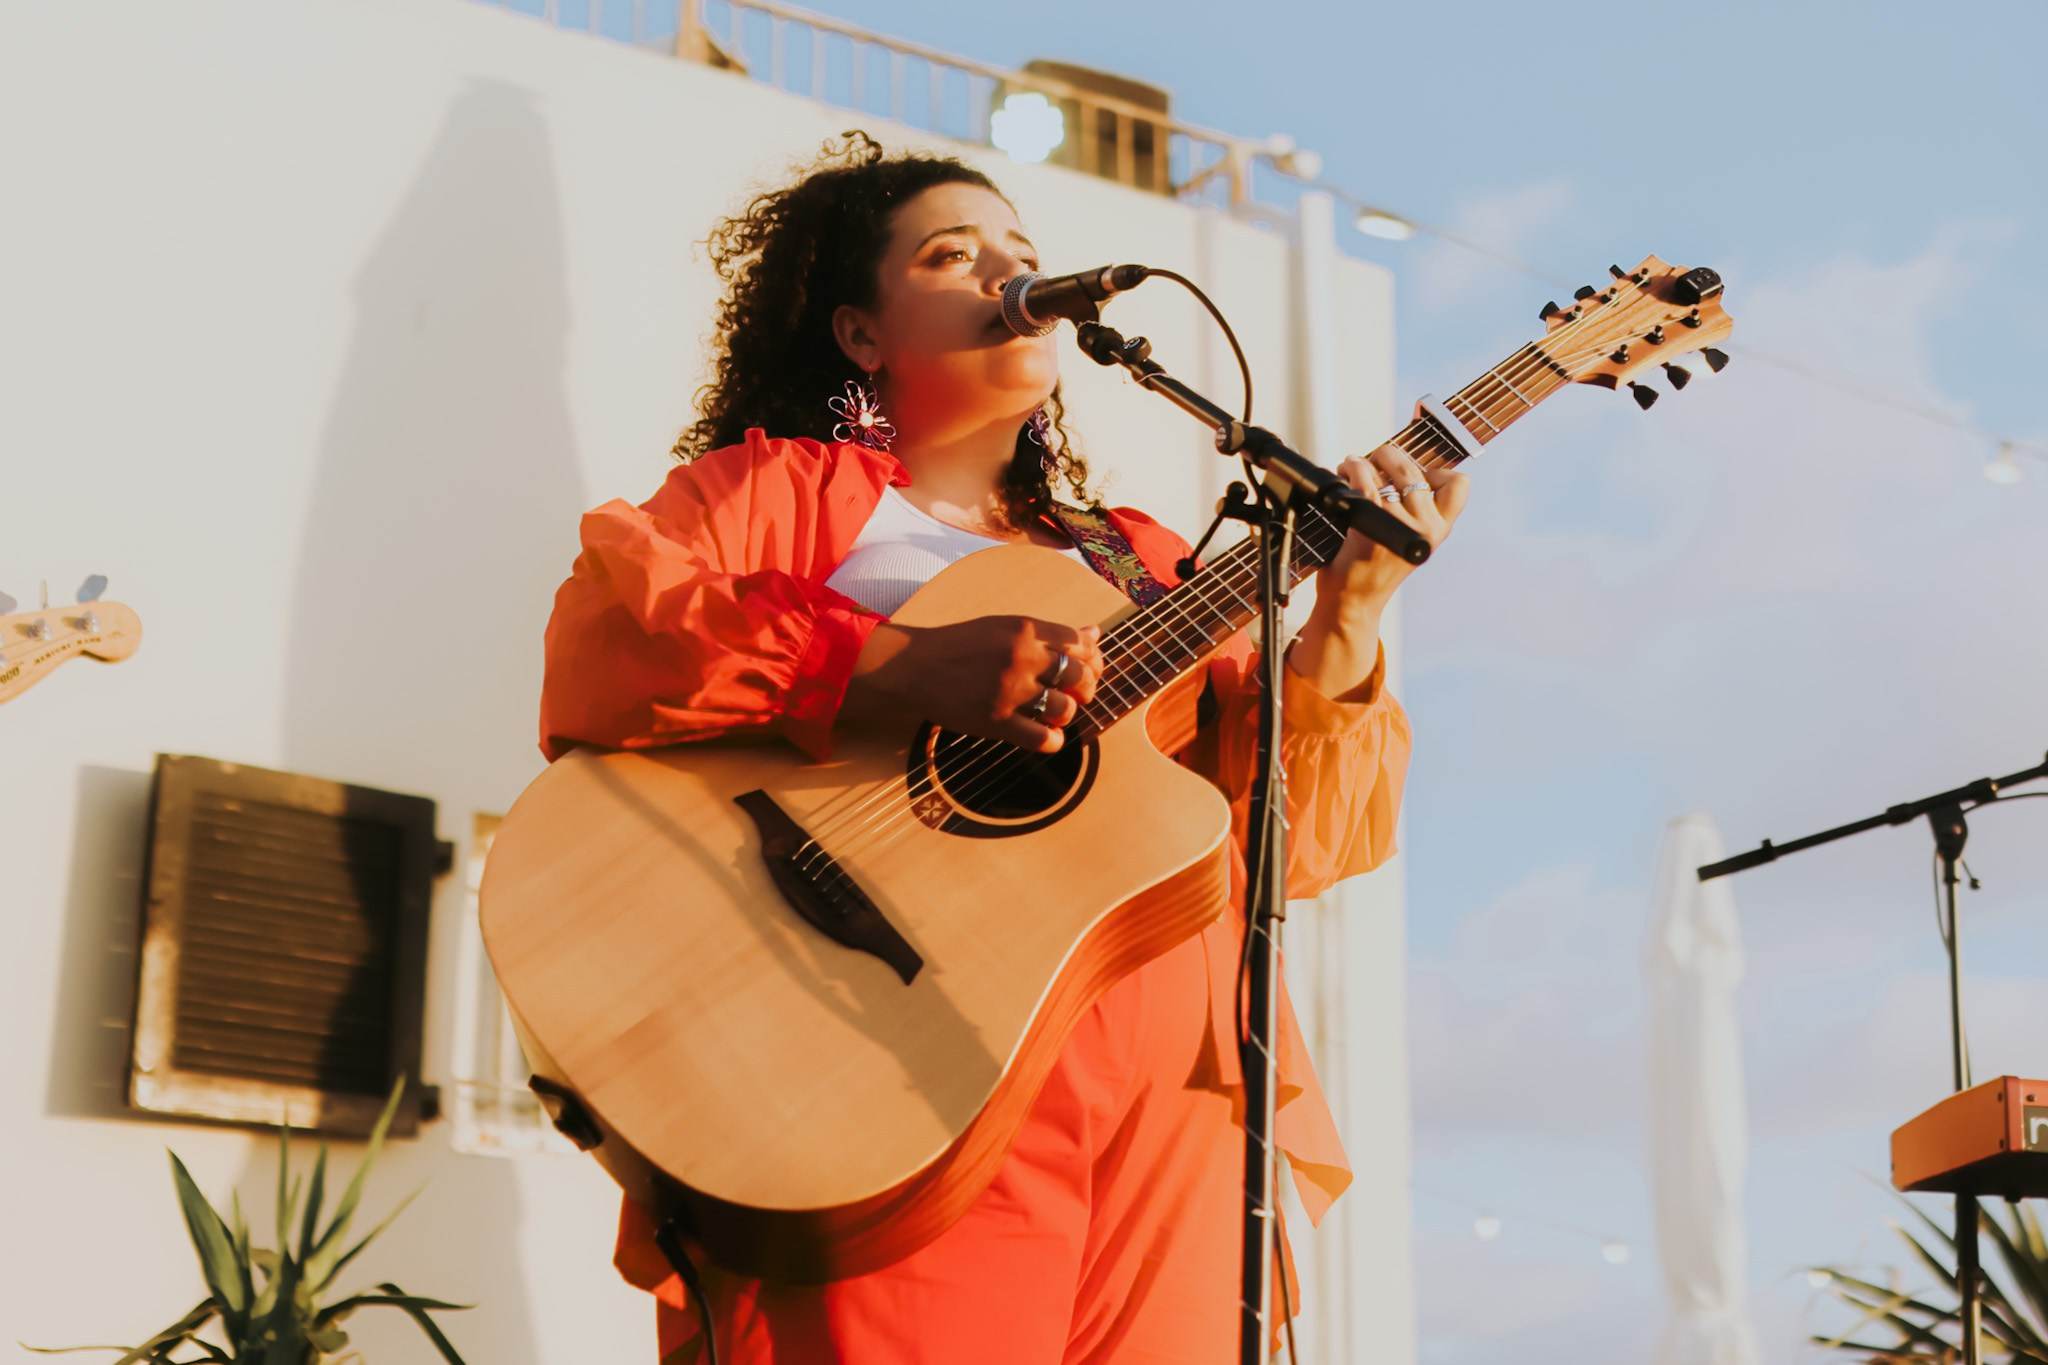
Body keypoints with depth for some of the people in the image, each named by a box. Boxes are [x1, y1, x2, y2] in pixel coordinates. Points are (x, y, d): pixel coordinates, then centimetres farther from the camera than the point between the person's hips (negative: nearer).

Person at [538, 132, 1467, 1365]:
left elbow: (1293, 841, 13)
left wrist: (1342, 633, -4)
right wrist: (905, 668, -18)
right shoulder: (768, 489, 12)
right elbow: (594, 654, -8)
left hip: (1170, 1103, 4)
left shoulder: (1142, 563, 24)